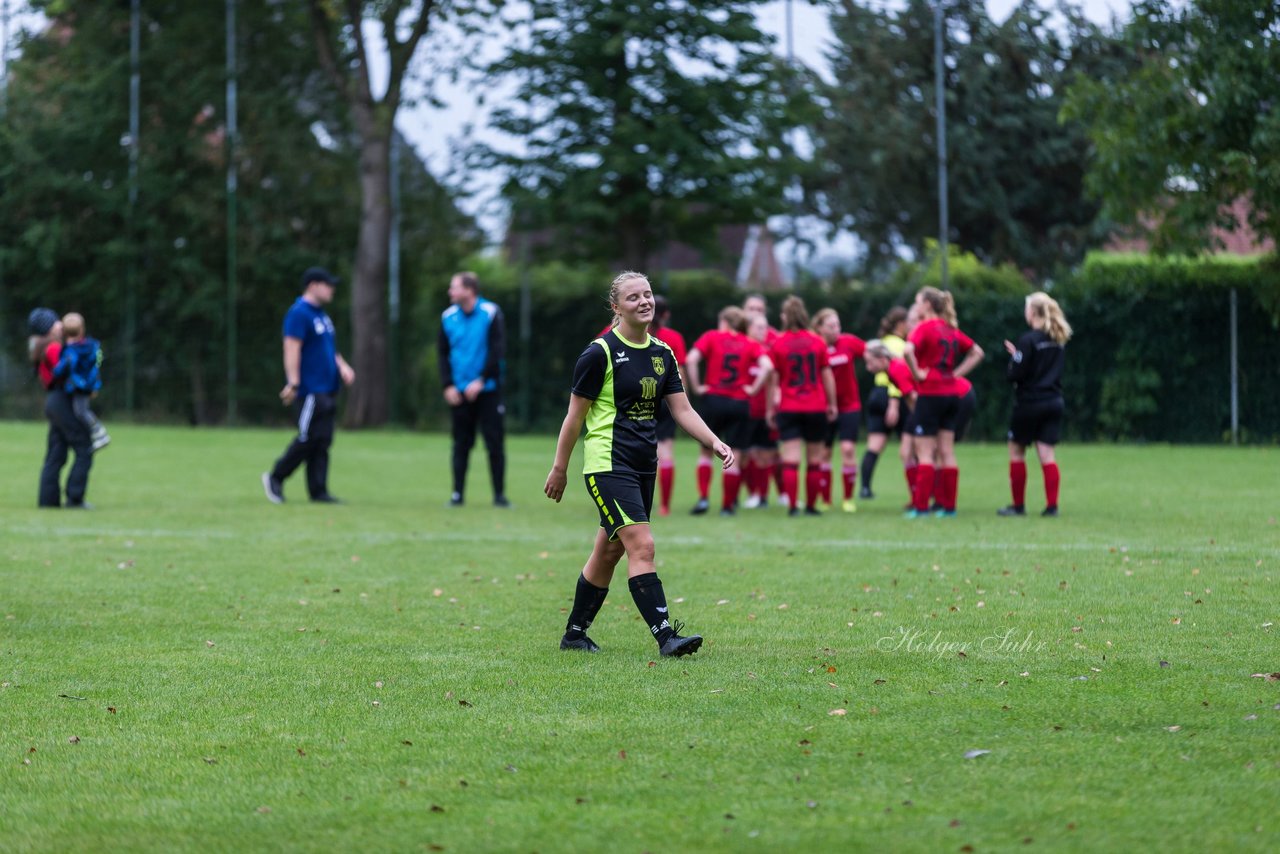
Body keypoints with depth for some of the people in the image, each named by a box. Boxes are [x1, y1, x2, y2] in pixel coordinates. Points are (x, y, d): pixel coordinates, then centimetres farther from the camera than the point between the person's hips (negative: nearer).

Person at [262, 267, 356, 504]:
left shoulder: (321, 315, 19)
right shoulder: (299, 313, -10)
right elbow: (292, 349, -17)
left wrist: (342, 366, 9)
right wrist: (293, 384, -23)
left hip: (326, 388, 9)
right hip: (310, 390, -9)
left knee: (322, 440, 5)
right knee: (309, 438, -10)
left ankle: (318, 491, 5)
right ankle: (275, 478, 3)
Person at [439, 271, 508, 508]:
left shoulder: (490, 313, -6)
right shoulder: (448, 317, 4)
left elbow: (498, 350, -8)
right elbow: (443, 353, 8)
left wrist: (481, 381, -14)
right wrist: (448, 386, -2)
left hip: (487, 389, -3)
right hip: (459, 391, 3)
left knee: (495, 443, -2)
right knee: (461, 444, 4)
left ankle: (499, 494, 3)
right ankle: (457, 494, 9)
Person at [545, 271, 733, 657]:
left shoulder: (662, 353, 9)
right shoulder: (600, 353, -10)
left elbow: (682, 410, 8)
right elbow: (575, 415, -5)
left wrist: (714, 442, -8)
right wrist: (560, 468, -2)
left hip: (644, 467, 7)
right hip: (608, 465, -7)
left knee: (608, 552, 12)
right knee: (642, 546, -17)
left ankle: (574, 633, 24)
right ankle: (665, 636, -23)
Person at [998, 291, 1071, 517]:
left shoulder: (1029, 340, -15)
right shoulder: (1059, 340, 6)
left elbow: (1016, 374, -17)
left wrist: (1013, 357, 4)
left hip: (1029, 403, -6)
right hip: (1054, 401, 6)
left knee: (1016, 451, 9)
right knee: (1047, 454, 5)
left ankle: (1018, 505, 12)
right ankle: (1052, 505, -4)